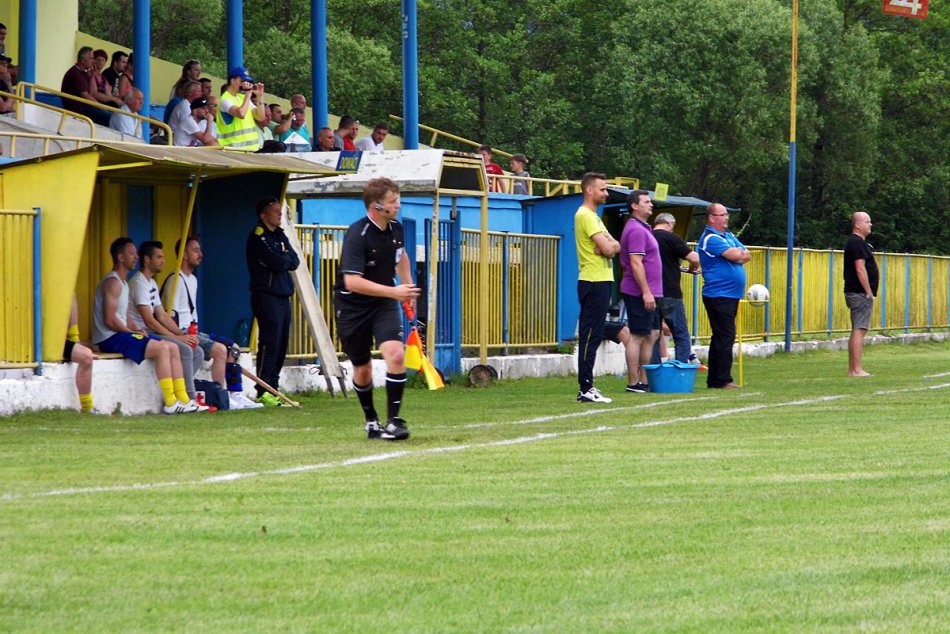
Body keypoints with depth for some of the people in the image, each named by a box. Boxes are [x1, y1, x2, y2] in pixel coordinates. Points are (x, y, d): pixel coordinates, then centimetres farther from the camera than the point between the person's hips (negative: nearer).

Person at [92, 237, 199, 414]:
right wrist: (132, 332, -11)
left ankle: (183, 399, -2)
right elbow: (109, 320, -20)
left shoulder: (123, 284, 21)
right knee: (162, 348, -23)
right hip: (110, 339, -10)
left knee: (172, 347, 2)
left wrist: (136, 331, 2)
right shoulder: (112, 283, -12)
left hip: (121, 334, 10)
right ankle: (171, 403, -24)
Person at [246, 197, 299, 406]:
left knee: (281, 344, 7)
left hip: (283, 296, 9)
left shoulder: (279, 235, 19)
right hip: (266, 295, -9)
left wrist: (283, 259, -7)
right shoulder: (258, 237, -9)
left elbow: (294, 262, 10)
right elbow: (278, 263, -18)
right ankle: (263, 392, -13)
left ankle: (272, 388, 11)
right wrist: (286, 258, 2)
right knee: (269, 343, -13)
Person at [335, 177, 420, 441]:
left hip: (384, 304, 4)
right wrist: (394, 292, -33)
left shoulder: (396, 229, -1)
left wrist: (408, 288, 26)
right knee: (362, 371, 8)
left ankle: (393, 420, -13)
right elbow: (352, 281, -31)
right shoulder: (357, 234, -22)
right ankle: (371, 421, 31)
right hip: (353, 307, -4)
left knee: (396, 354, -20)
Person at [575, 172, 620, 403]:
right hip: (594, 282, -10)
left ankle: (587, 387, 13)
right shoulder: (585, 215, -13)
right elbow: (608, 248, -20)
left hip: (599, 282, 10)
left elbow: (614, 246, 13)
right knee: (591, 336, -9)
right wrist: (609, 246, 1)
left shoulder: (592, 216, 20)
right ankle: (586, 389, -9)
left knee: (591, 335, 11)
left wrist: (610, 246, -8)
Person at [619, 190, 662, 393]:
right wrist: (646, 292, -24)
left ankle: (644, 379, 16)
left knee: (652, 334, 12)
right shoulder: (636, 230, -15)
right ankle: (634, 382, -5)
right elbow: (636, 264, -22)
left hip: (649, 293, 11)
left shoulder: (643, 229, 18)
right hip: (640, 293, -11)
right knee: (637, 336, -7)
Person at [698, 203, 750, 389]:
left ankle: (714, 379, 14)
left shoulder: (729, 237, 18)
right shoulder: (710, 238, -11)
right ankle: (723, 379, -11)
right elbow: (734, 255, -19)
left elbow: (747, 255, 11)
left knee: (721, 337, 11)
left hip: (732, 295, 9)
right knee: (725, 336, -12)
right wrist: (740, 253, 2)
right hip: (718, 295, -9)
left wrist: (739, 254, -9)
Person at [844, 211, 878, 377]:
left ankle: (852, 369, 14)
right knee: (859, 331, -12)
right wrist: (868, 292, -18)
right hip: (860, 293, -11)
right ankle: (857, 369, -15)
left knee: (856, 331, 12)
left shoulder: (856, 242, 19)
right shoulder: (857, 243, -13)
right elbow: (860, 269, -20)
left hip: (855, 293, 11)